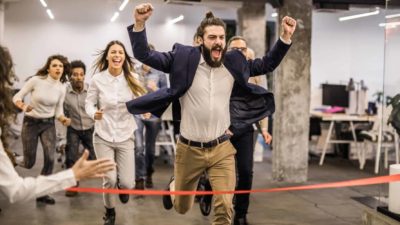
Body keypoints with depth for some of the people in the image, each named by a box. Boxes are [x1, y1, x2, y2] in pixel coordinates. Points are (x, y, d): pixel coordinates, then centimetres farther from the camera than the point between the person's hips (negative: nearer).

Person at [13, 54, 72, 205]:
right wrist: (23, 106, -32)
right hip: (31, 123, -3)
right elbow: (17, 97, -10)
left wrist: (64, 119, -19)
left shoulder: (61, 88, -5)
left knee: (50, 159, -11)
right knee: (29, 164, -1)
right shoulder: (36, 80, -16)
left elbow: (58, 110, 3)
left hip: (49, 124, 3)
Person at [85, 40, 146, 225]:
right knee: (109, 180, -8)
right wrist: (94, 113, -22)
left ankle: (121, 186, 39)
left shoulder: (132, 79, -6)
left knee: (127, 184, -3)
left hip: (125, 136, 1)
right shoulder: (97, 79, -9)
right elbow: (89, 103, 0)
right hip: (103, 136, -1)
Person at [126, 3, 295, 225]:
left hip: (222, 149, 1)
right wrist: (139, 24, -24)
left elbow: (267, 64, 12)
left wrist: (286, 36, 1)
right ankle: (174, 186, 54)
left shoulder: (234, 62, 0)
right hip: (189, 149, -1)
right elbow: (143, 55, -9)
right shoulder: (183, 58, -9)